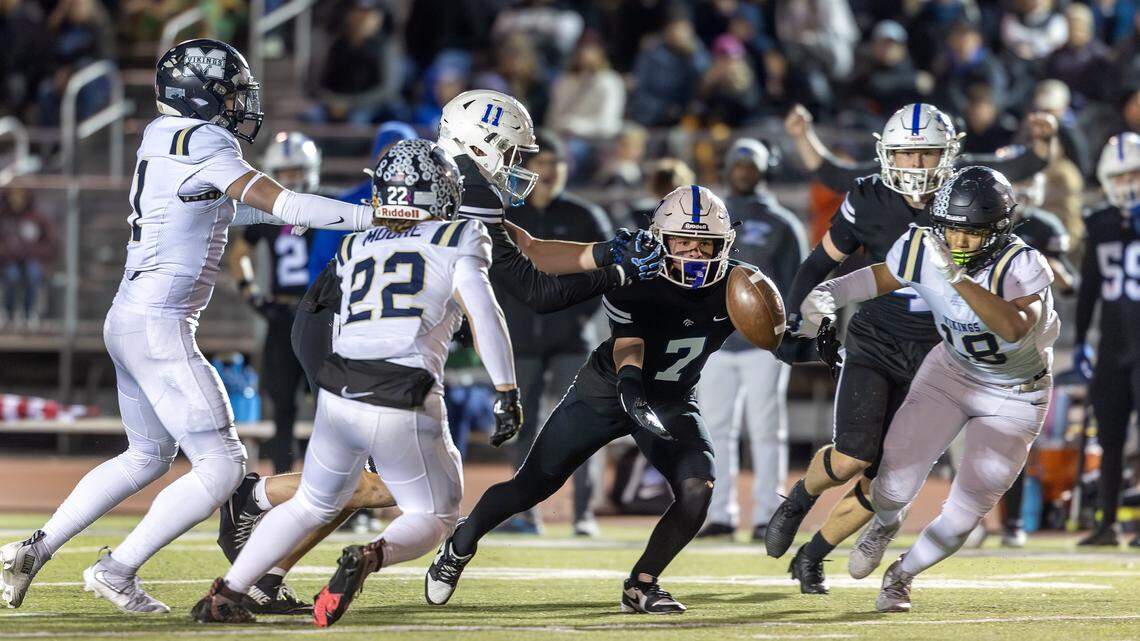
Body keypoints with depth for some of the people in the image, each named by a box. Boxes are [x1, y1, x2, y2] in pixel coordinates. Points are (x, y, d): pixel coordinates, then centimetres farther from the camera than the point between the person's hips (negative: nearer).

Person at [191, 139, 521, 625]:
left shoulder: (354, 249, 18)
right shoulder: (459, 240, 7)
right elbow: (484, 313, -5)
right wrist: (507, 394, -3)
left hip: (338, 393, 4)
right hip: (405, 405, -4)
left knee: (311, 506, 26)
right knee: (433, 520, 15)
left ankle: (225, 594, 15)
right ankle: (371, 557, -17)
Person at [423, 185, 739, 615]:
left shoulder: (732, 290, -17)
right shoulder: (633, 284, -28)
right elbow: (629, 349, -38)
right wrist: (635, 398, -57)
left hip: (673, 401, 3)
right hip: (608, 389, -3)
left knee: (697, 489, -22)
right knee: (532, 487, 1)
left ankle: (641, 585, -3)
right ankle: (460, 546, 29)